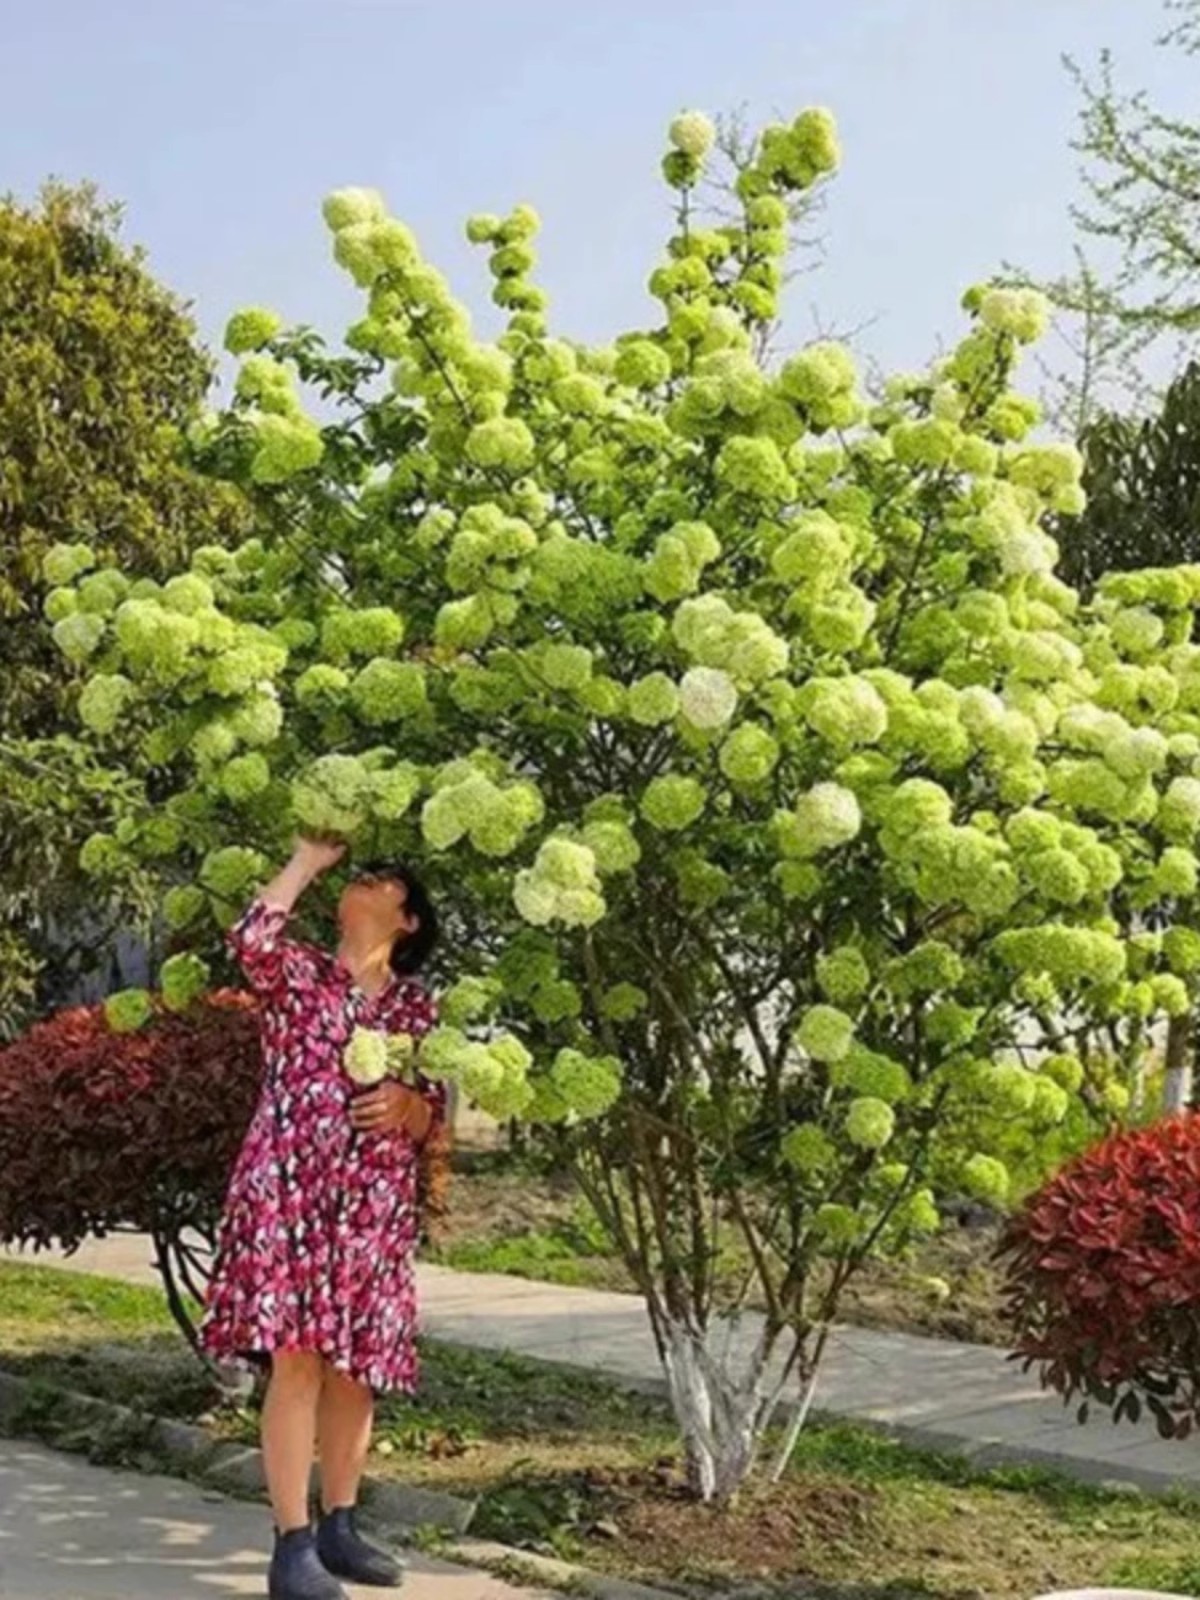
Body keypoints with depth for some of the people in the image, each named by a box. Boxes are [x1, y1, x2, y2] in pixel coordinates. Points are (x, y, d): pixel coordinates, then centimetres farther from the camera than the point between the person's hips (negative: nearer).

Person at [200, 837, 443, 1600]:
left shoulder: (418, 1006, 13)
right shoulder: (299, 973, 7)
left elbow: (432, 1115, 11)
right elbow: (251, 939, -16)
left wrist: (406, 1103, -13)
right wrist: (311, 857, -5)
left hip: (376, 1203, 3)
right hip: (288, 1188, -3)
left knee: (356, 1365, 6)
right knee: (297, 1358, -10)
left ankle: (338, 1526, 20)